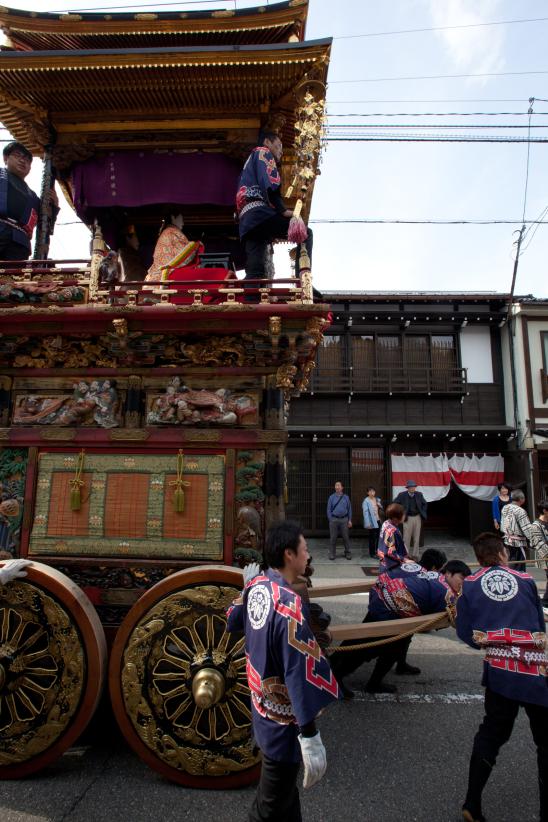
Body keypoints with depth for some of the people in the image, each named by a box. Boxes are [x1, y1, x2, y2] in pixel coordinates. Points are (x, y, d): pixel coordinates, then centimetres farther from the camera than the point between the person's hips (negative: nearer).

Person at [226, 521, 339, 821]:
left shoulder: (256, 586, -6)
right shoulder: (288, 605, -32)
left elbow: (232, 621, 13)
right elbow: (300, 675, -31)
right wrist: (310, 737, -25)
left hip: (262, 707, 8)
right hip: (283, 720, -8)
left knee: (284, 785, 29)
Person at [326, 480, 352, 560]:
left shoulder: (346, 497, 6)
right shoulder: (332, 497, 4)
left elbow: (349, 509, 8)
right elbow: (329, 510, 5)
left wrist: (349, 520, 2)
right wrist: (330, 520, -2)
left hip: (344, 519, 0)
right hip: (334, 519, 0)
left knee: (346, 537, 3)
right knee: (333, 537, 3)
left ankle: (348, 553, 15)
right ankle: (332, 554, 13)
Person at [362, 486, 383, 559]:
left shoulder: (378, 499, 10)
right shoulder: (366, 501, -11)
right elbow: (365, 513, -16)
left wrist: (380, 506, -3)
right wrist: (367, 523, -21)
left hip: (378, 521, 6)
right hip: (371, 522, -6)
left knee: (378, 537, 9)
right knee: (372, 538, 2)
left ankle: (377, 551, 23)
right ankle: (372, 553, 12)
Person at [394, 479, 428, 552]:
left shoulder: (419, 494, 1)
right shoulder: (402, 495, -8)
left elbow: (425, 504, 16)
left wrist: (423, 513, 6)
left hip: (417, 517, 3)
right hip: (408, 518, -3)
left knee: (417, 538, 8)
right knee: (406, 538, 0)